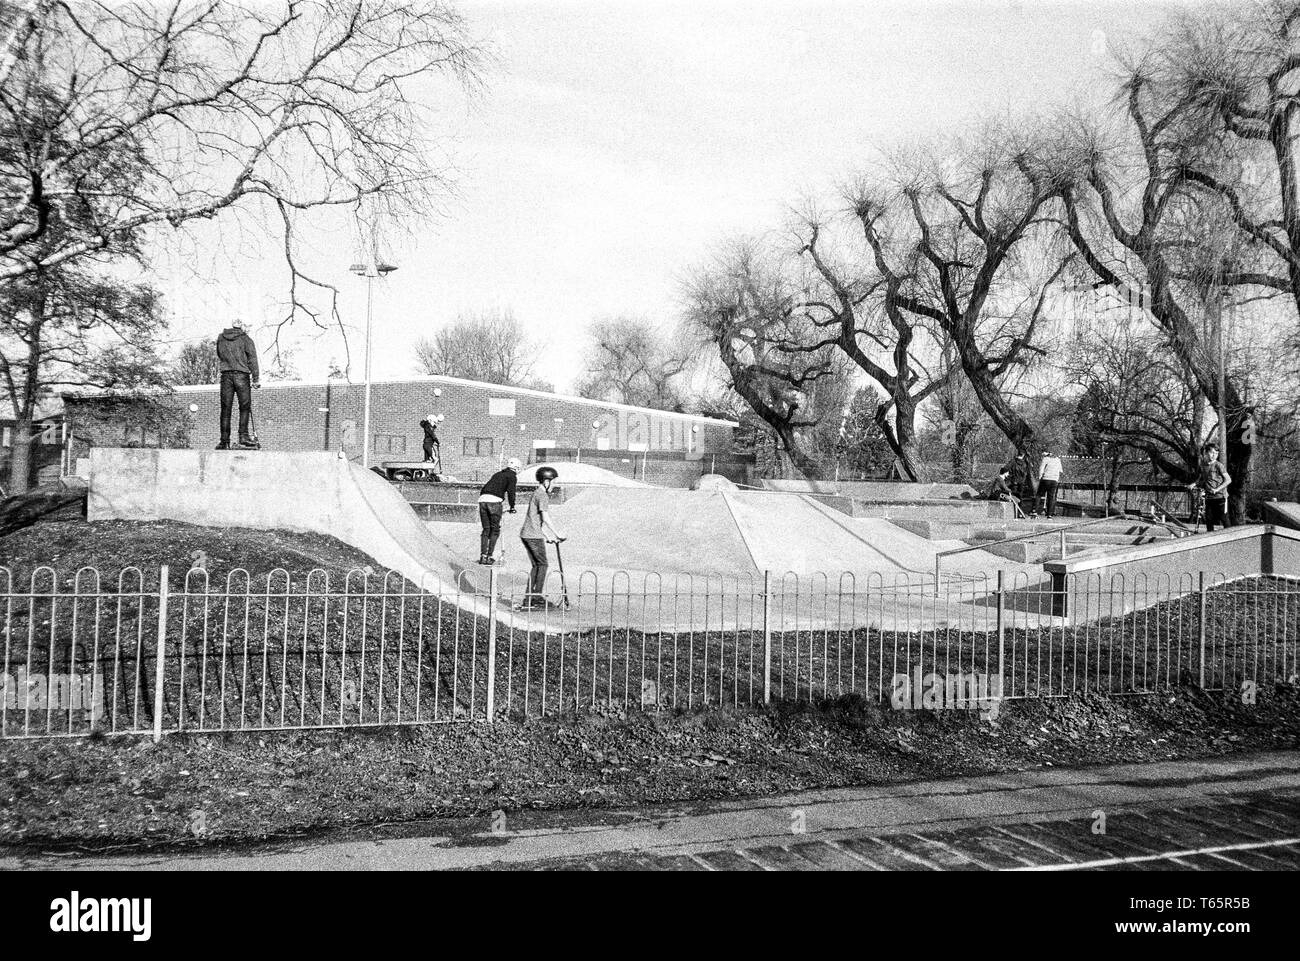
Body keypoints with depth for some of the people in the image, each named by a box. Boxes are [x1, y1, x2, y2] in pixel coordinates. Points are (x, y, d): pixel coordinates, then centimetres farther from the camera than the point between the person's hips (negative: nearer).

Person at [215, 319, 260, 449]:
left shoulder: (220, 340, 13)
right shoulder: (245, 339, 3)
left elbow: (219, 357, 19)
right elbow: (252, 359, -3)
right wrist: (256, 378, -3)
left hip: (225, 375, 3)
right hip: (241, 375, -3)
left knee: (225, 409, 3)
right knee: (245, 407, 3)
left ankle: (224, 442, 1)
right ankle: (243, 436, -9)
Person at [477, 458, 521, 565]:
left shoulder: (497, 474, 29)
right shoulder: (512, 476, 9)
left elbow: (483, 489, 27)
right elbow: (510, 491, -6)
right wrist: (512, 506, 2)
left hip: (482, 500, 6)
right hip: (494, 501, -6)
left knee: (486, 530, 13)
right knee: (495, 530, 5)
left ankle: (483, 556, 7)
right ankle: (489, 557, -1)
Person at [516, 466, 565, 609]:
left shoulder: (536, 494, 20)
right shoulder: (542, 495, -11)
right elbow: (545, 518, -18)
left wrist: (547, 537, 25)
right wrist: (557, 534, -12)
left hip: (526, 534, 9)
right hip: (534, 536, -9)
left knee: (536, 565, 12)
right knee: (542, 565, -1)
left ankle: (528, 598, 10)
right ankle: (537, 597, -1)